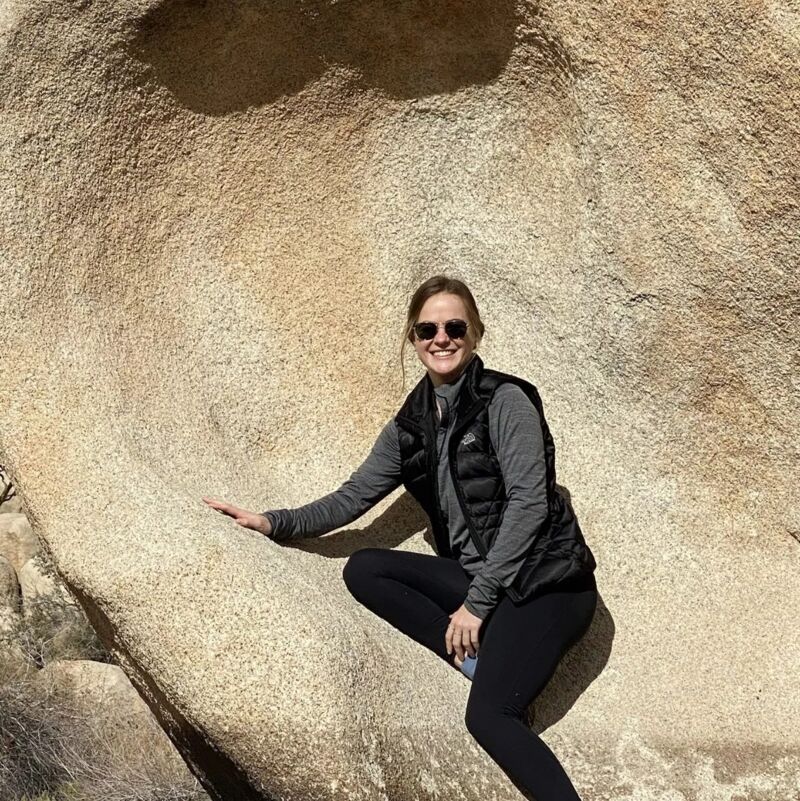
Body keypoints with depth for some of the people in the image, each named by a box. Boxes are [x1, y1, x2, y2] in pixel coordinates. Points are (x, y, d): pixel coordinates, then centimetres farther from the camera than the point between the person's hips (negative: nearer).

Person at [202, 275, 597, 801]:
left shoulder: (506, 401, -10)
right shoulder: (411, 427, 9)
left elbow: (528, 502, -17)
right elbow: (352, 499, 12)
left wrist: (477, 601, -18)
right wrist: (274, 523, -2)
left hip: (547, 581, -7)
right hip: (477, 580, 7)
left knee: (487, 715, -23)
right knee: (363, 569, -6)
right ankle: (490, 664, -10)